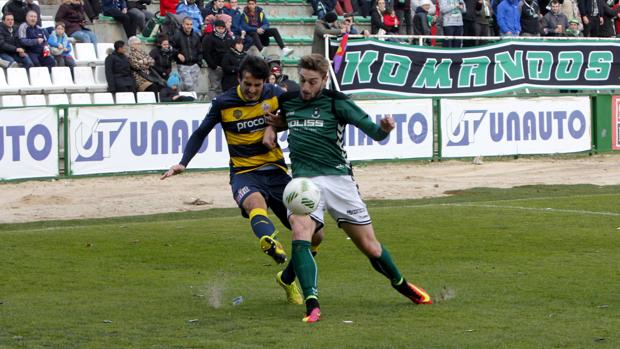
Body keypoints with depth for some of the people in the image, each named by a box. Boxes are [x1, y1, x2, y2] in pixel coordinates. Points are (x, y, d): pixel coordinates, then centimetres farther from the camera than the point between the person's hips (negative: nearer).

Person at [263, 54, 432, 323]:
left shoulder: (336, 103, -3)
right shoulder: (287, 101, 8)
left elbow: (374, 132, -7)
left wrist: (384, 128, -30)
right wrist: (271, 126, 12)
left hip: (338, 179, -2)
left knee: (370, 247, 4)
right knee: (300, 233, -27)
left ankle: (400, 284, 33)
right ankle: (312, 305, -29)